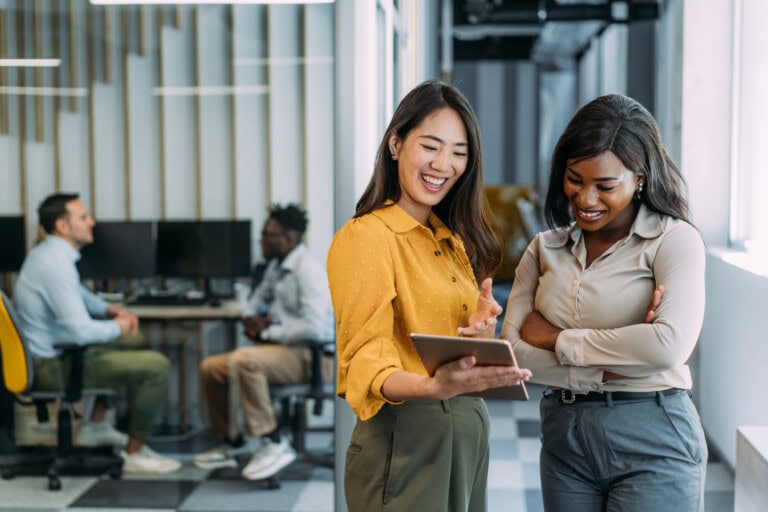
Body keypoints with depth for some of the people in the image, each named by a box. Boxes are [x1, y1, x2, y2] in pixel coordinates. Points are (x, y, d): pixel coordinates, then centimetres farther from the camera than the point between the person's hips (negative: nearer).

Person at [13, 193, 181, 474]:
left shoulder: (46, 252, 8)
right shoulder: (56, 265, -26)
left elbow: (79, 294, 26)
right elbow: (82, 331, -30)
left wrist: (112, 310, 9)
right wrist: (118, 327, -11)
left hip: (50, 350, 11)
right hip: (56, 366, -11)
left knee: (136, 343, 28)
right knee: (157, 366, -15)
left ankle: (96, 426, 31)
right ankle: (135, 454, -2)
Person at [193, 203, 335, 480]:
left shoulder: (308, 270, -16)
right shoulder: (276, 266, 11)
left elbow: (314, 327, -28)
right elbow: (259, 298, 30)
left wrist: (268, 333, -17)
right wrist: (250, 318, 7)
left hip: (309, 355, -10)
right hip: (281, 350, 10)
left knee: (244, 359, -34)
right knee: (211, 367, 7)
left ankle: (273, 444, -27)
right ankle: (232, 442, 20)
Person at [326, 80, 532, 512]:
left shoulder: (453, 240, 13)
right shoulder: (364, 236, -11)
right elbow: (366, 363, -17)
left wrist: (481, 334, -5)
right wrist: (433, 388, -36)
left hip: (468, 434, 8)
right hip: (404, 440, -7)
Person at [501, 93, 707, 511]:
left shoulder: (675, 239, -7)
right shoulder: (546, 248, 7)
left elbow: (670, 346, -22)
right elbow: (512, 350, -3)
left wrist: (559, 338, -11)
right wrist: (610, 367, -15)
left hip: (651, 442, -4)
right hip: (563, 436, 4)